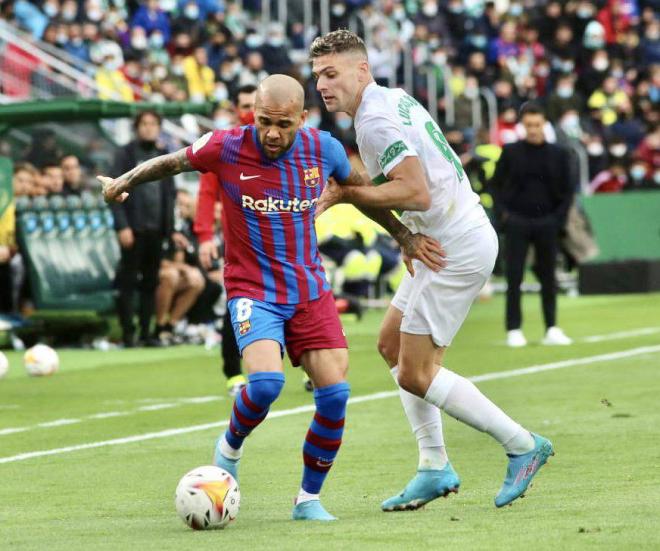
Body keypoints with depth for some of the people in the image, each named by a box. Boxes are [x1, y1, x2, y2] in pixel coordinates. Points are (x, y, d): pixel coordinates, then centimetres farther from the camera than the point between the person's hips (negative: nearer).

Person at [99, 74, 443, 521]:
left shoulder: (323, 149, -4)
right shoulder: (226, 149, -12)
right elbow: (170, 163, 7)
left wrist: (404, 236, 20)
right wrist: (123, 182, 4)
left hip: (310, 290, 3)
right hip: (253, 291, -3)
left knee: (335, 394, -9)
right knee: (266, 382, -26)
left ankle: (309, 499, 10)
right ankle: (230, 449, 7)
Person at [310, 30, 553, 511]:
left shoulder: (375, 120, -18)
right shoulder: (395, 98, 13)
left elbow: (417, 193, -27)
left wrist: (347, 194, -21)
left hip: (458, 249, -11)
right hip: (446, 242, 11)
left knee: (415, 374, -6)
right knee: (392, 344, 16)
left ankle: (523, 446, 4)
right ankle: (435, 467, 16)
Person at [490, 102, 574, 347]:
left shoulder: (558, 154, 6)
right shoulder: (510, 152, 2)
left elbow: (567, 190, 10)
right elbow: (496, 184, 7)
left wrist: (559, 217, -2)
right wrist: (501, 212, -5)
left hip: (546, 223, 1)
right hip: (517, 221, -1)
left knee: (548, 276, 5)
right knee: (514, 276, -3)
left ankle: (552, 329, 10)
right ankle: (514, 330, 1)